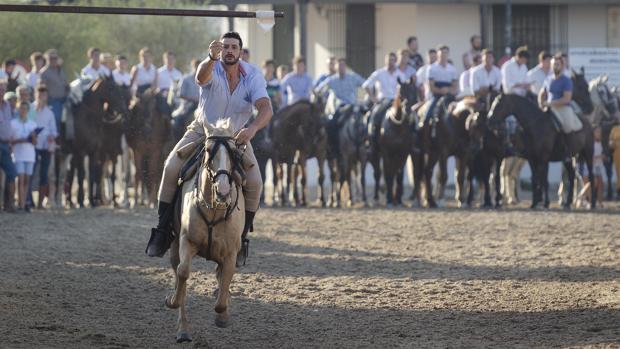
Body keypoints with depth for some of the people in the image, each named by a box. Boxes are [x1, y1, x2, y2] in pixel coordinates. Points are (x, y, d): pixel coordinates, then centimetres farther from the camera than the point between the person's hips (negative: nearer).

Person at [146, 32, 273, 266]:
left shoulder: (253, 76, -16)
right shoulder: (212, 69, -20)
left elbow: (266, 109, -29)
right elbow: (201, 78, -46)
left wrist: (253, 128, -50)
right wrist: (212, 59, -68)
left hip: (237, 136, 1)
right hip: (203, 130, -1)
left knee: (254, 183, -18)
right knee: (171, 168, -20)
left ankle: (242, 236, 1)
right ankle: (163, 231, -9)